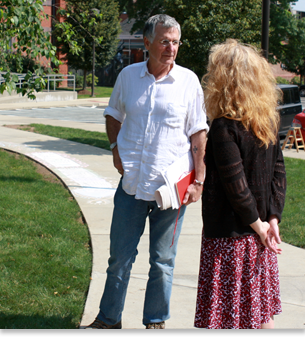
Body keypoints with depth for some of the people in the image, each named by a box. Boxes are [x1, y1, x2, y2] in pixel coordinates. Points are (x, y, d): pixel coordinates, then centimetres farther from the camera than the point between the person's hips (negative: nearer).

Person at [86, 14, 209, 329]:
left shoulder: (188, 81, -3)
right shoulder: (128, 76, 3)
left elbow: (199, 135, -2)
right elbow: (113, 114, 20)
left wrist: (198, 181, -7)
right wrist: (116, 147, 3)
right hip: (132, 182, 2)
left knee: (162, 261, 8)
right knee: (119, 256, 10)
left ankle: (155, 321, 22)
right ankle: (109, 319, 24)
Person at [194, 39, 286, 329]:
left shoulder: (224, 128, -18)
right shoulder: (268, 123, 5)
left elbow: (235, 183, -20)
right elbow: (279, 172, 4)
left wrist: (257, 224, -11)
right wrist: (272, 218, 1)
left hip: (228, 234, -7)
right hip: (258, 239, 7)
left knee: (228, 314, 0)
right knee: (261, 311, 16)